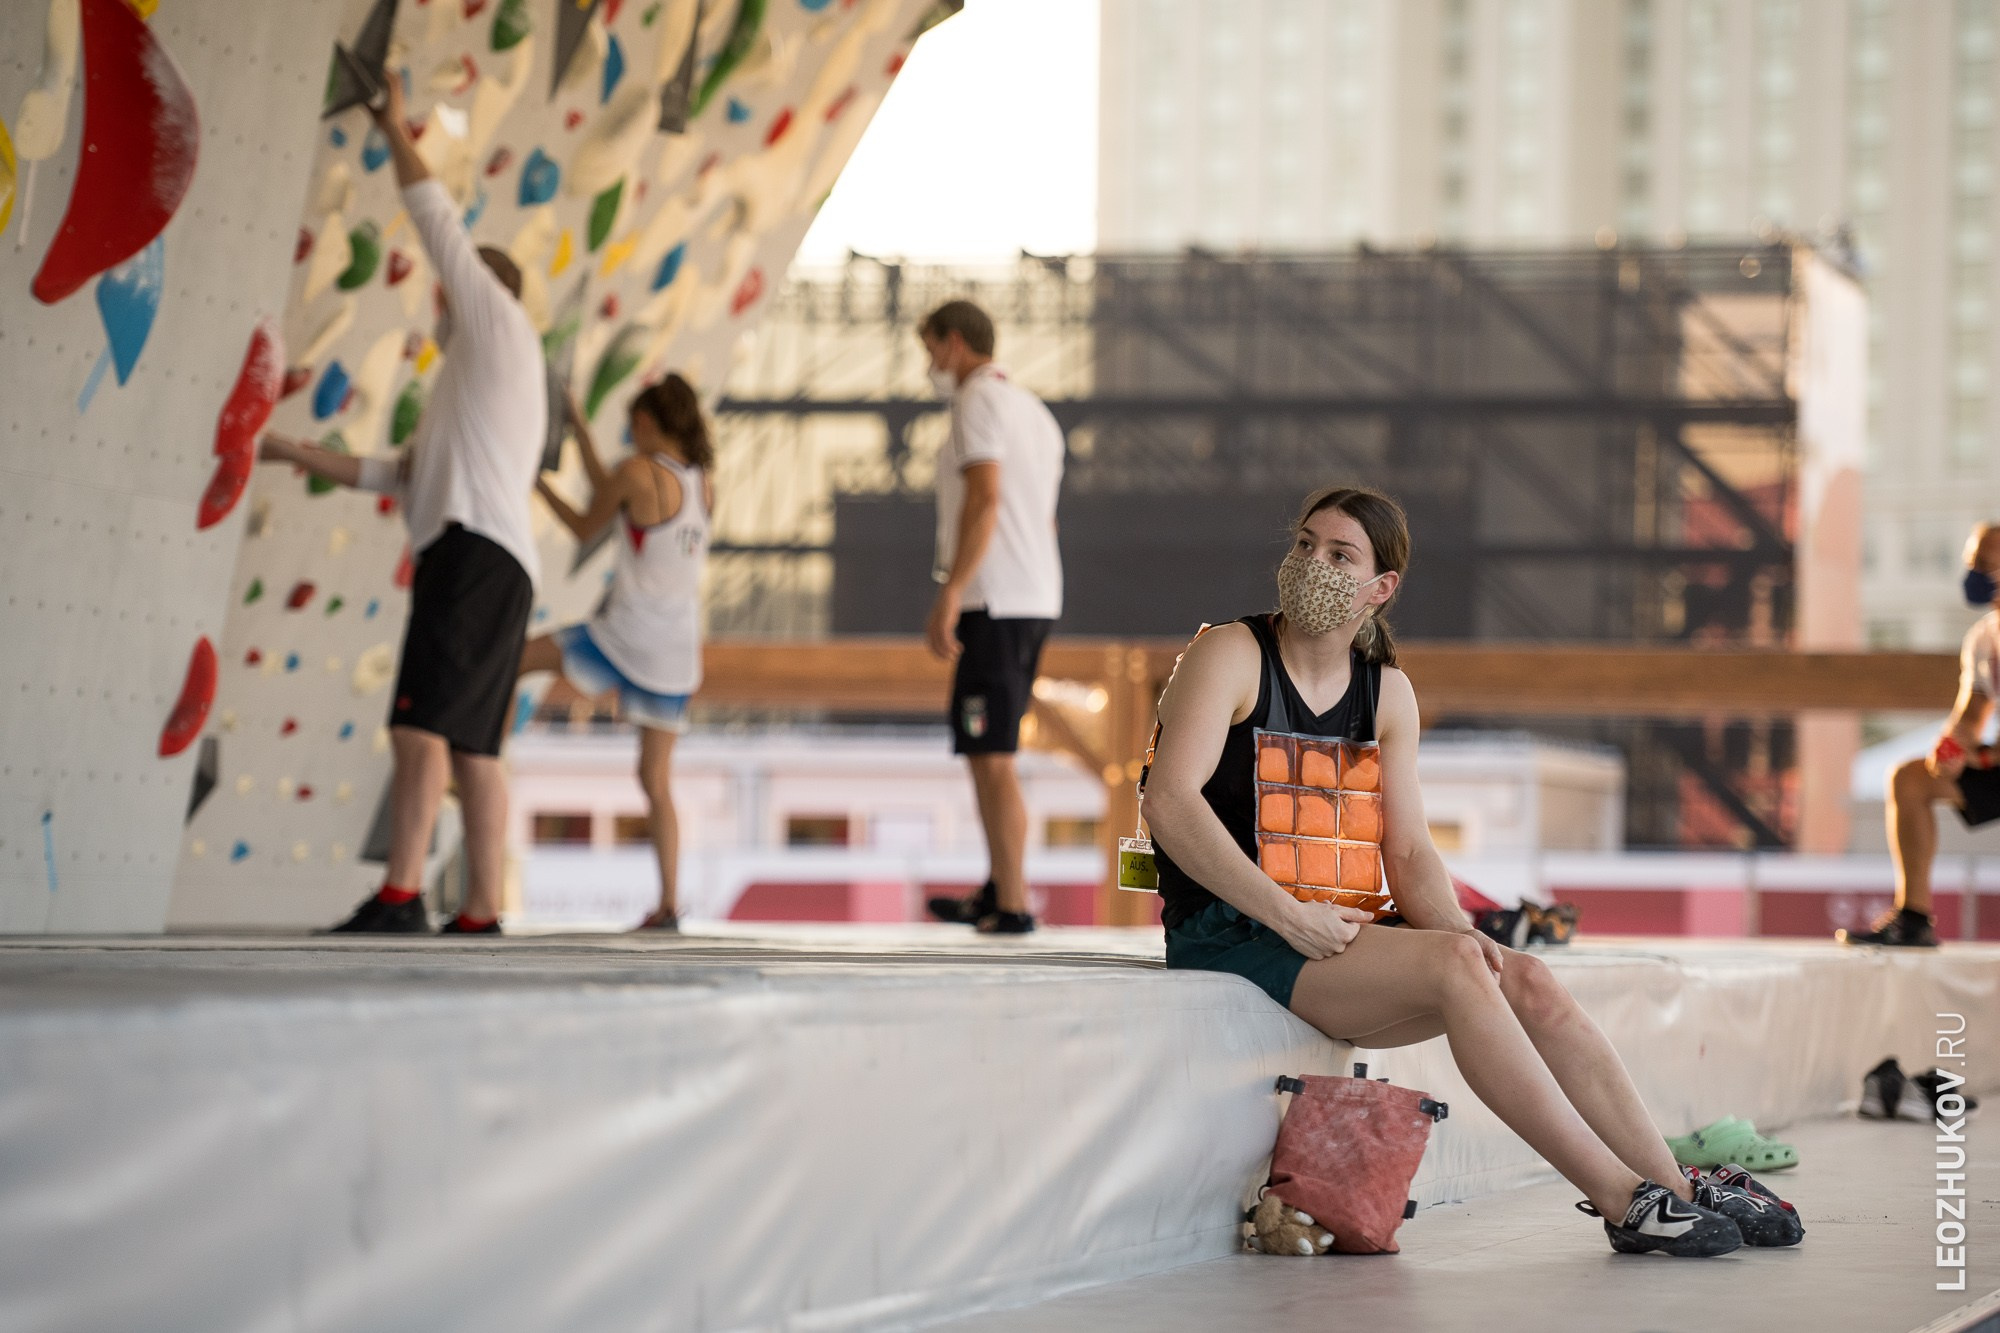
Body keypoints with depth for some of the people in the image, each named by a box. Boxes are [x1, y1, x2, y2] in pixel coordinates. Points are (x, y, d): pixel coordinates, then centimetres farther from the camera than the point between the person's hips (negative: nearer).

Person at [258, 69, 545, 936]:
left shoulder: (501, 324, 9)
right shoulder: (475, 386, 33)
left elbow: (440, 224, 7)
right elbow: (400, 477, 33)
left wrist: (397, 132, 17)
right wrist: (299, 454, 33)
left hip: (477, 553, -10)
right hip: (486, 564, 10)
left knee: (420, 723, -19)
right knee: (472, 744, 2)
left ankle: (399, 895, -30)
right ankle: (481, 914, -3)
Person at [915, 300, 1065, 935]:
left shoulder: (980, 400, -7)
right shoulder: (1036, 411, 21)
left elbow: (986, 498, -19)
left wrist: (949, 596, -22)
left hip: (995, 600, -10)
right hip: (1039, 598, 10)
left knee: (989, 757, -9)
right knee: (993, 751, 17)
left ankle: (1013, 905, -11)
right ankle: (997, 891, 22)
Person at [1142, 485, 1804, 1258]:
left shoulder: (1387, 693, 14)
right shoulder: (1231, 657, -4)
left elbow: (1409, 852, 9)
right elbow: (1171, 803, -18)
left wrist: (1455, 925, -14)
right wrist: (1288, 913, -25)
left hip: (1331, 933, 7)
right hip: (1228, 935, -7)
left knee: (1527, 981, -16)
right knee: (1453, 967, -28)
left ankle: (1676, 1190, -15)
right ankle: (1622, 1199, -29)